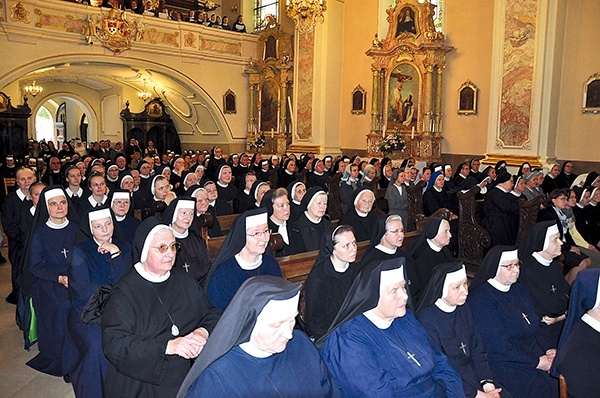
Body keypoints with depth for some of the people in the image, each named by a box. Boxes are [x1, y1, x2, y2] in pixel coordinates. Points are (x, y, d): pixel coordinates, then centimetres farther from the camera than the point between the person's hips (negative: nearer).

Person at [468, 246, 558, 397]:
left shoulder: (518, 289, 13)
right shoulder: (480, 298, -14)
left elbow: (537, 325, 16)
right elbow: (497, 345, -17)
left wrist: (550, 349, -2)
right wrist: (537, 362, -14)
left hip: (535, 353, 8)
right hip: (505, 362, -8)